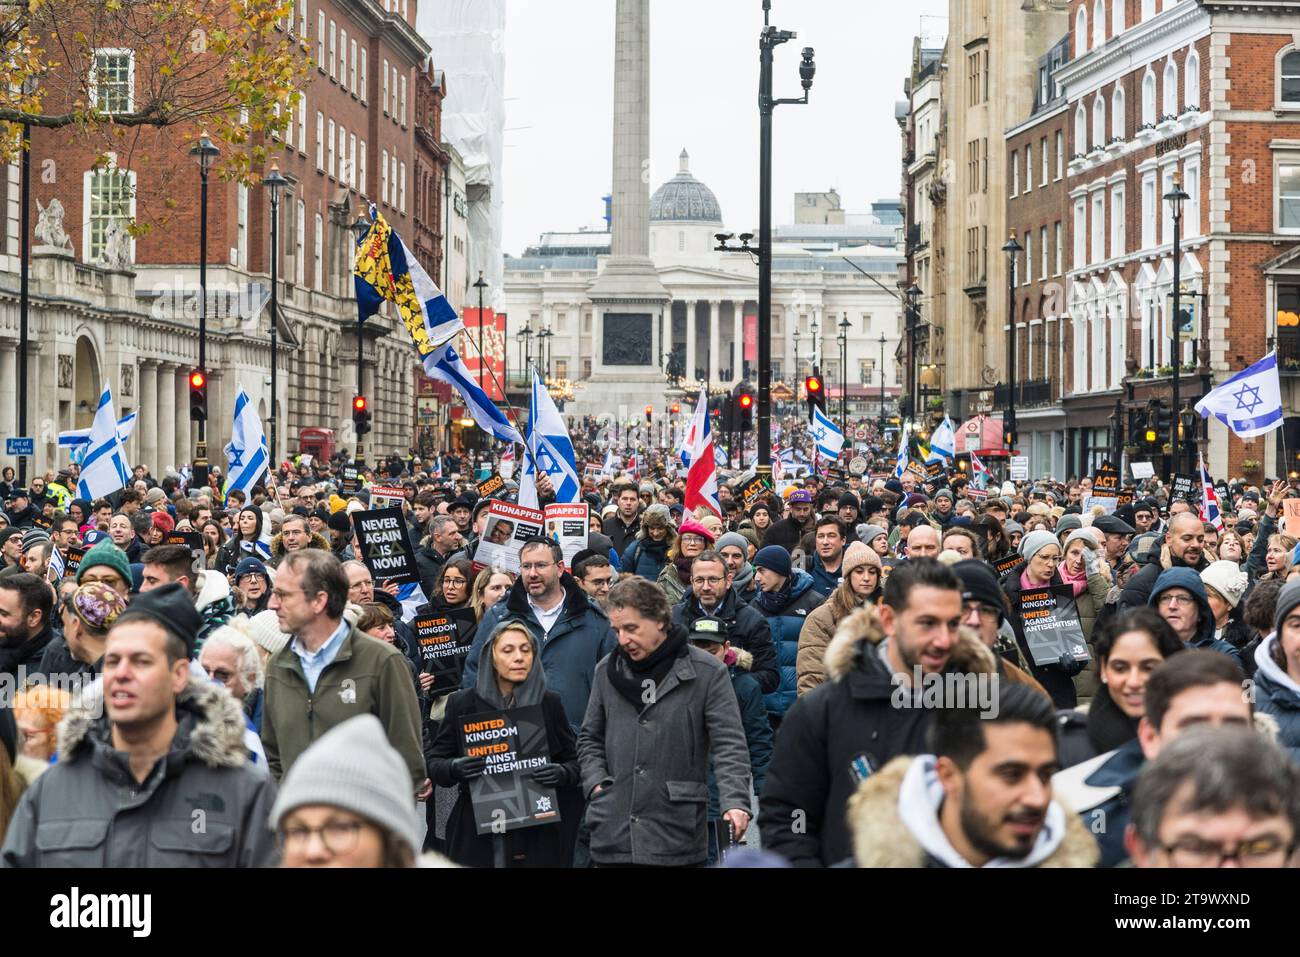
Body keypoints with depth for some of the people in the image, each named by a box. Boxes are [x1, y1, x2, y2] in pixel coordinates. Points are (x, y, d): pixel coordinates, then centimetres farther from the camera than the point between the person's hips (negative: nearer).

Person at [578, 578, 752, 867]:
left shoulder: (707, 672, -3)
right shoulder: (607, 671, 10)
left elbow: (729, 745, -8)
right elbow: (590, 738, 21)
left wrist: (735, 802, -22)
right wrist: (596, 783, 3)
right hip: (612, 834, 3)